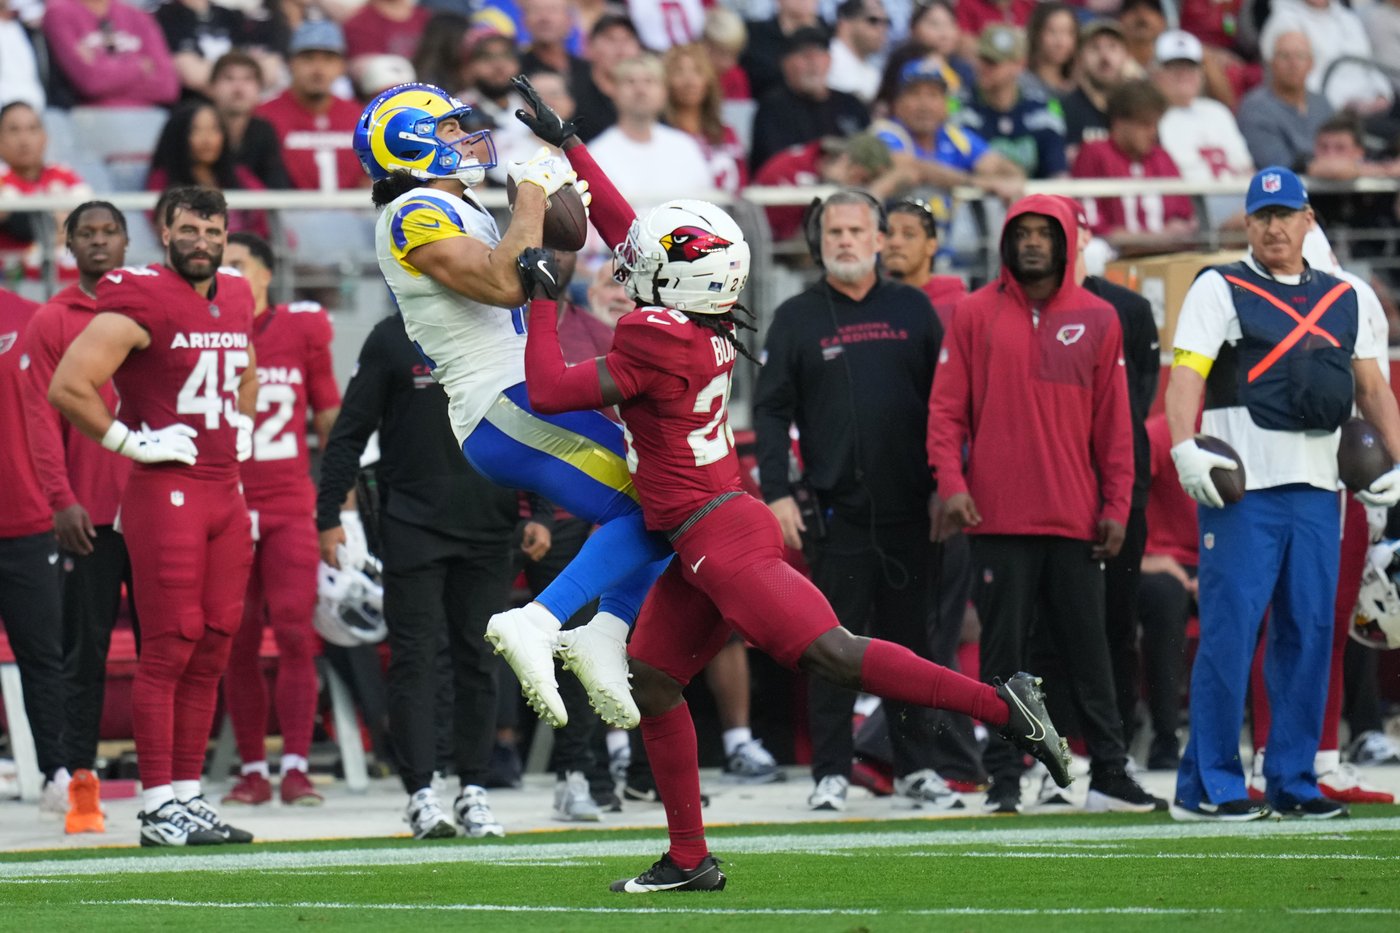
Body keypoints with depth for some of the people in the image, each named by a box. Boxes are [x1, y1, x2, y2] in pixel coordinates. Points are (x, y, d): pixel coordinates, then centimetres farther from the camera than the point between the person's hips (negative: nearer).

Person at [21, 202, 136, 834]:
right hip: (88, 515, -2)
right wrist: (62, 500, -12)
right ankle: (81, 787, 0)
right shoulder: (51, 322, 3)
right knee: (86, 652, -2)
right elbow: (42, 419, -2)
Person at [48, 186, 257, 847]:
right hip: (166, 492, -8)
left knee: (212, 649, 7)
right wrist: (131, 442, -13)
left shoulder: (236, 299, 14)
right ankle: (159, 805, -6)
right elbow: (68, 387, -18)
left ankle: (188, 793, 13)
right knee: (168, 649, -8)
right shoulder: (140, 301, -11)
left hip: (225, 490, 8)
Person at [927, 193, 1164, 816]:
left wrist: (1116, 505, 3)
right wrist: (950, 482, -11)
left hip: (1075, 518, 1)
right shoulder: (975, 314, 5)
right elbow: (947, 408, 2)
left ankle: (1109, 774, 10)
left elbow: (1113, 421, 9)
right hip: (998, 515, -1)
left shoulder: (1097, 320, 9)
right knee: (1002, 650, 1)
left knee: (1088, 648, 5)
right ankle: (1004, 779, 5)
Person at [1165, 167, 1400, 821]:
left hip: (1316, 491, 5)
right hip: (1241, 488, -5)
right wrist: (1185, 449, -26)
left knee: (1309, 636, 5)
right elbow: (1187, 374, -10)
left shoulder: (1342, 298, 17)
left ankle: (1292, 782, 12)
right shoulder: (1219, 289, 2)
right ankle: (1207, 786, -4)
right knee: (1229, 632, -8)